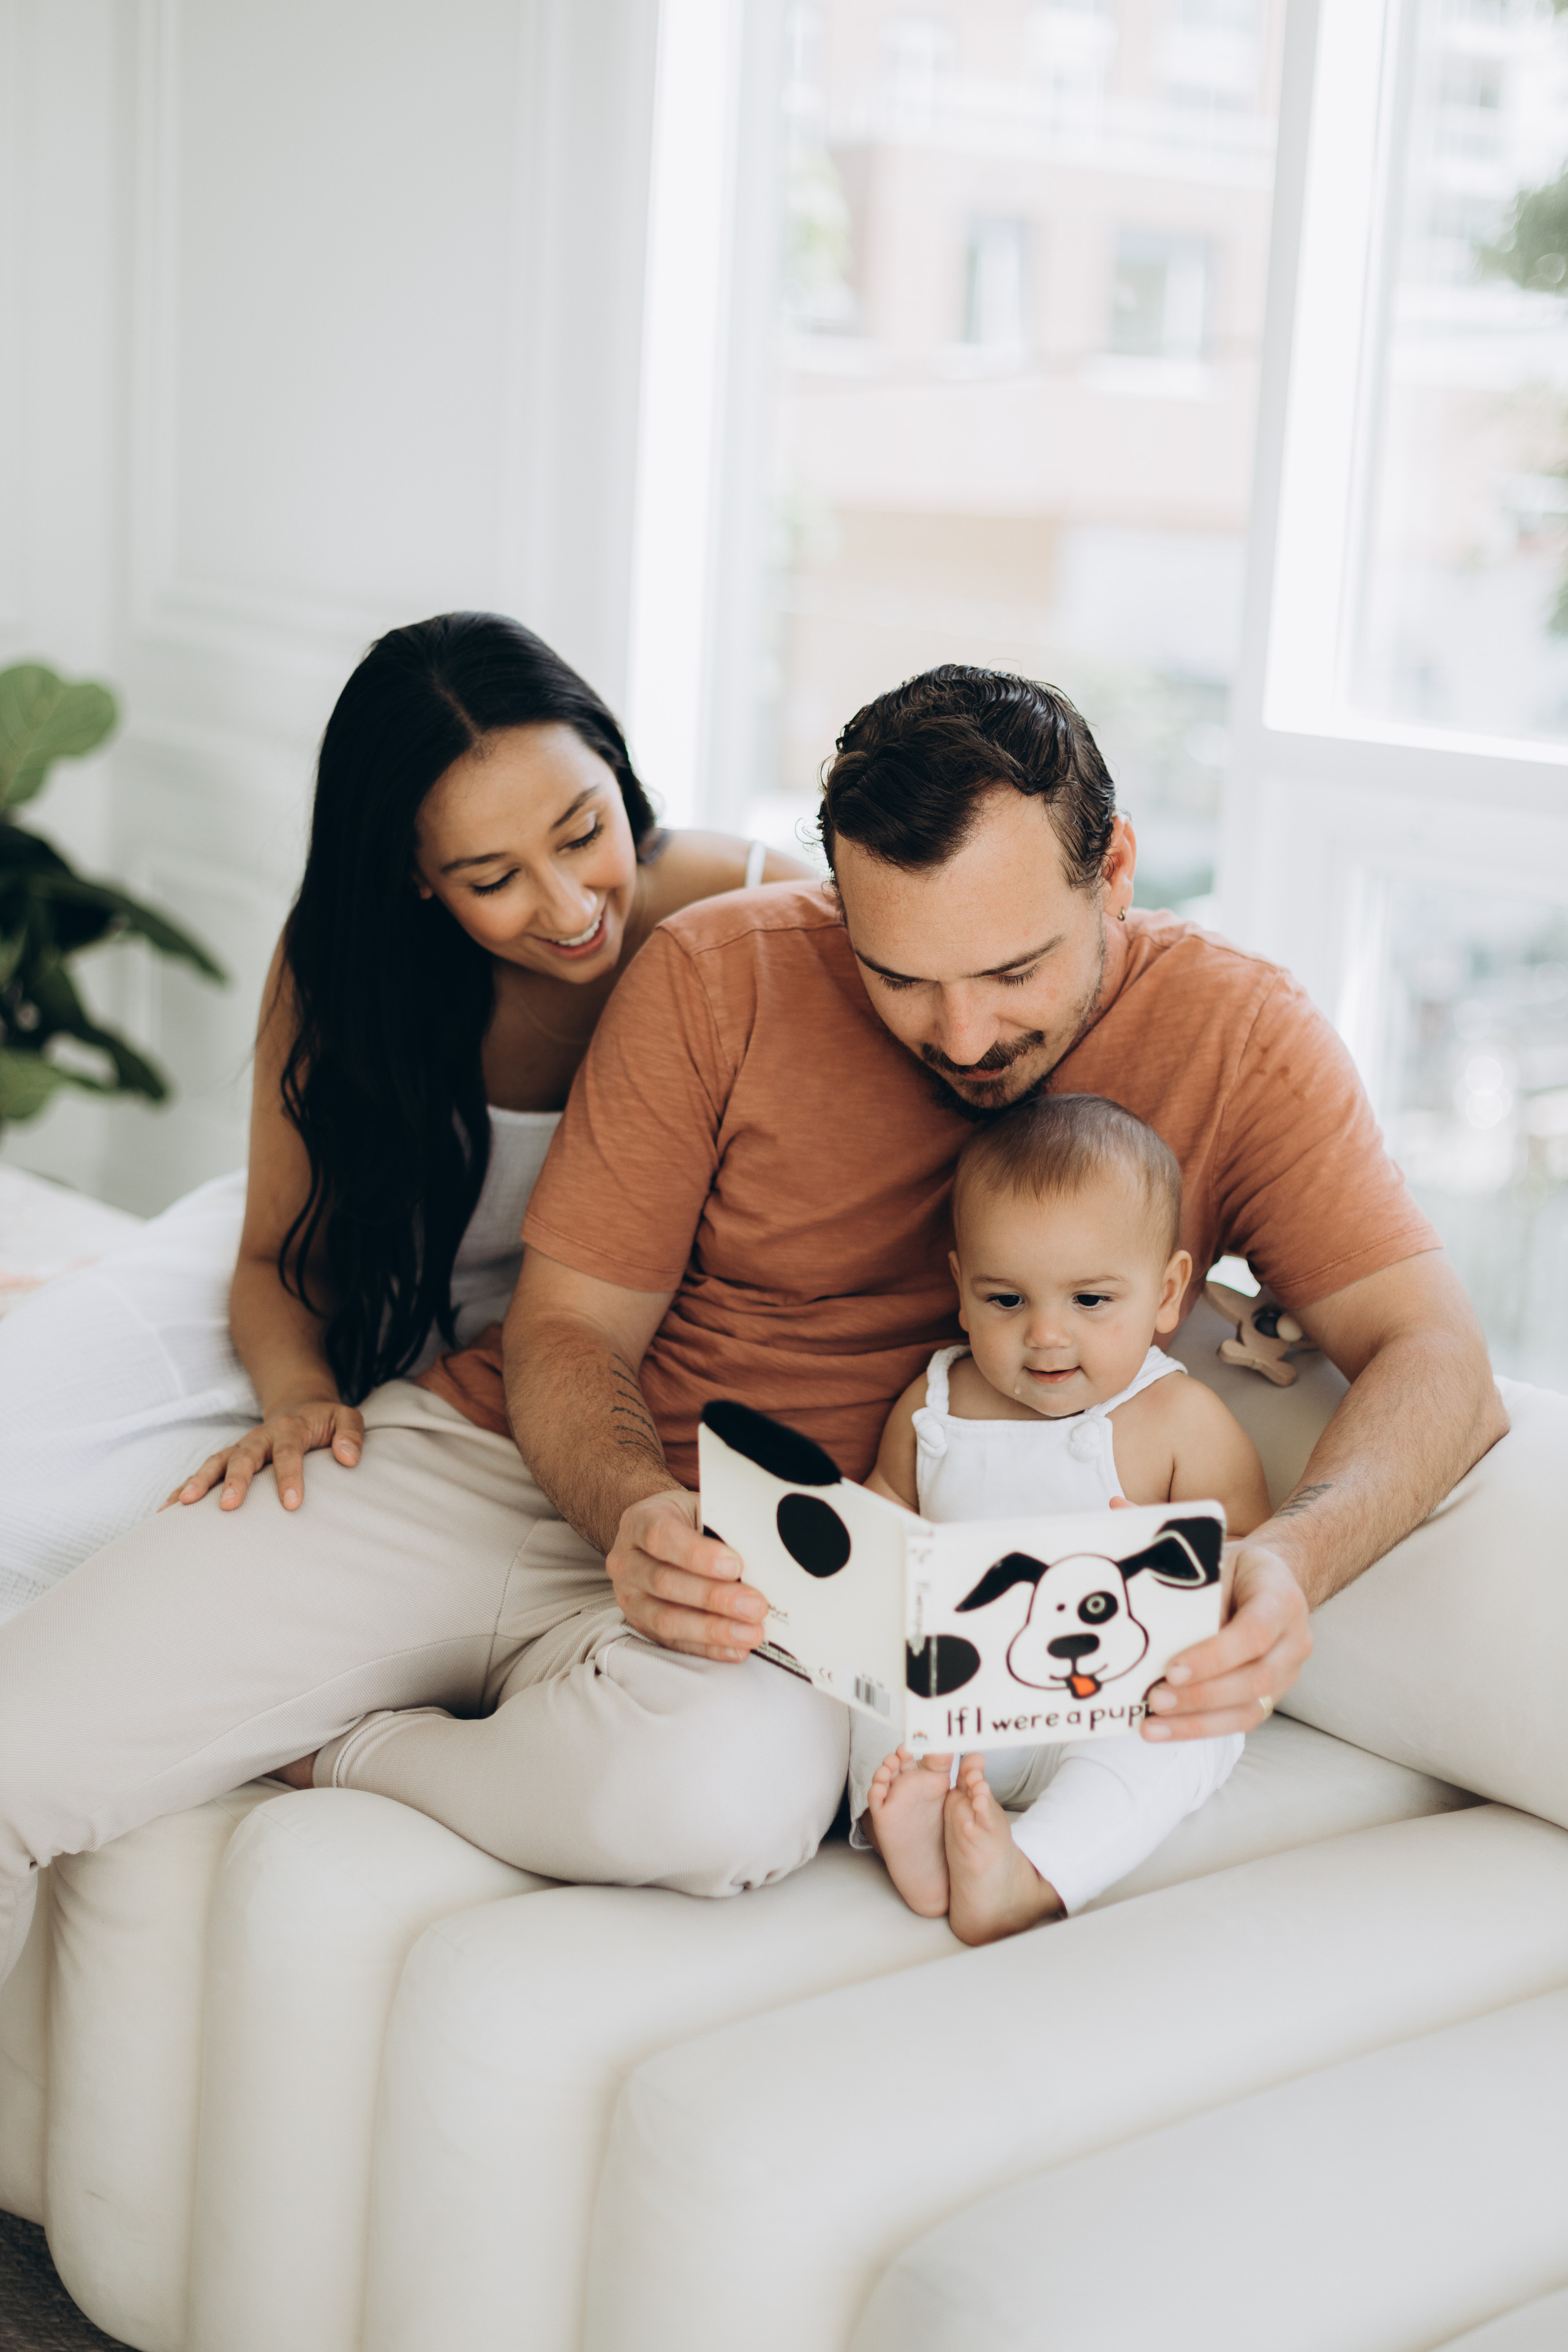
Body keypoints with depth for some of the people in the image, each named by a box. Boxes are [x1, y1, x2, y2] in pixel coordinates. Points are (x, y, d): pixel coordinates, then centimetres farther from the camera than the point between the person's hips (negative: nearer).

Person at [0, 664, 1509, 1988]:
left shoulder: (1233, 1038, -5)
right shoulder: (717, 977, -4)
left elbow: (1430, 1354, -9)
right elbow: (570, 1326, 0)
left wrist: (1292, 1555, -31)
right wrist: (635, 1512, -23)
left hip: (792, 1583, -1)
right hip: (496, 1460, 1)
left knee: (725, 1793, -40)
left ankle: (325, 1749, -9)